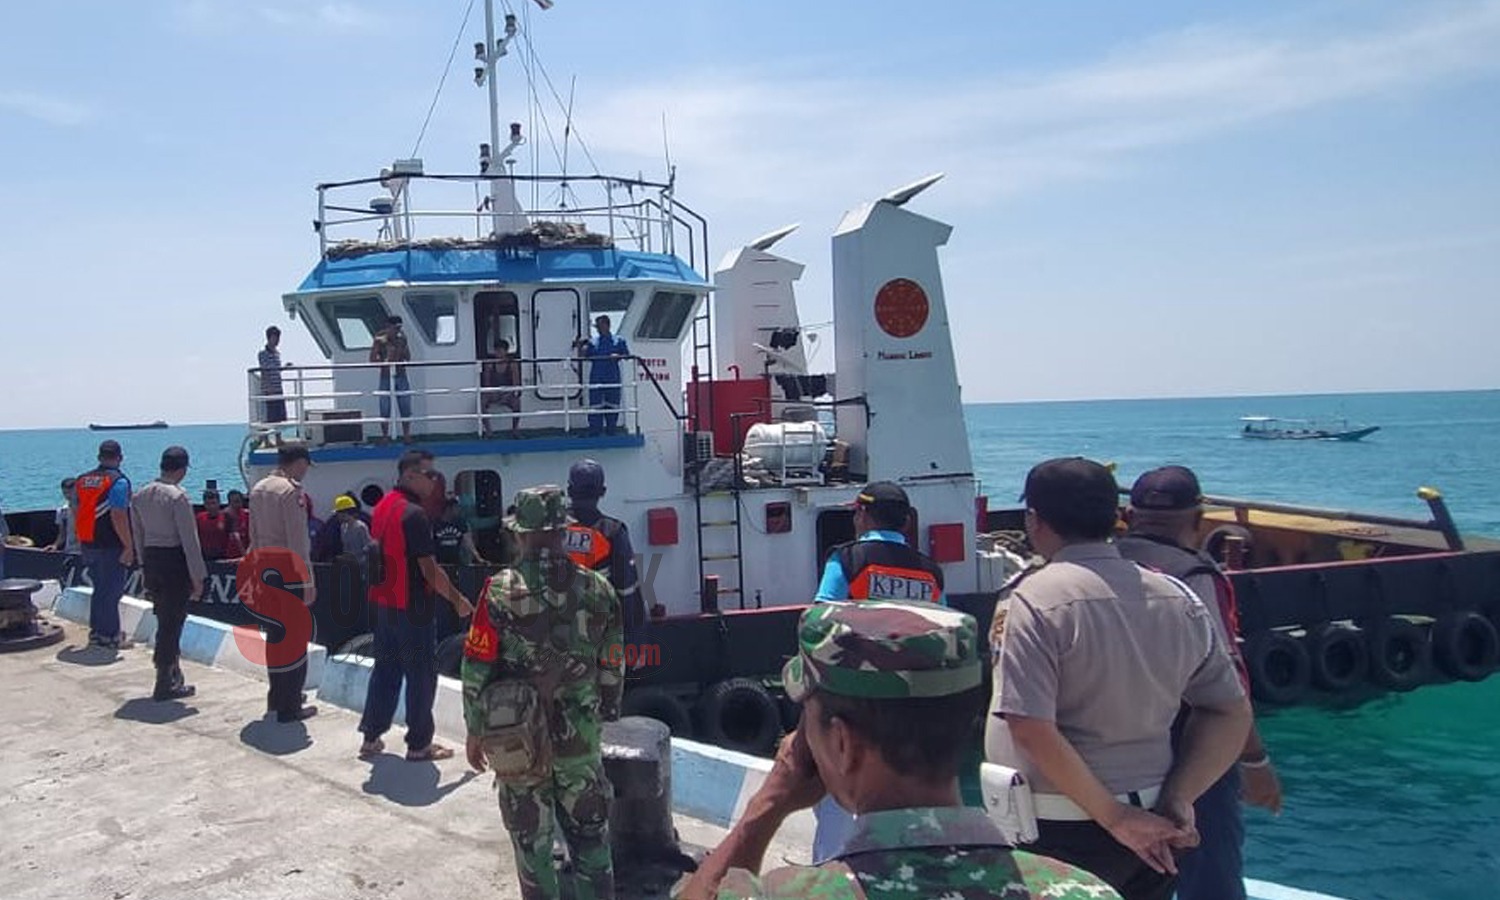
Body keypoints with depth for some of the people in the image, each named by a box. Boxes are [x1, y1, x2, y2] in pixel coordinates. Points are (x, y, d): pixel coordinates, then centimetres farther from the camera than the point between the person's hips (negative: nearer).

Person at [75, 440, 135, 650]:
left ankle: (96, 631, 24)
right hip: (111, 546, -7)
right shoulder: (118, 481, -14)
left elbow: (77, 513, 14)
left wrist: (82, 541, 22)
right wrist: (129, 546, -17)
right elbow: (119, 517, -20)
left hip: (88, 545, 7)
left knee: (99, 589, 18)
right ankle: (110, 635, 4)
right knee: (112, 591, 1)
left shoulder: (82, 480, 9)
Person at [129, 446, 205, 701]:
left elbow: (138, 536, 13)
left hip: (150, 560, 7)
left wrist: (144, 569, 21)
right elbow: (189, 539, -16)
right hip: (175, 561, -7)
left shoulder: (140, 496, 7)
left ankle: (172, 674, 30)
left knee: (165, 621, 19)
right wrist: (198, 576, -12)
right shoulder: (178, 496, -16)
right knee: (172, 623, 1)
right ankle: (165, 685, 6)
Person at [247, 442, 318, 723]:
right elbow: (298, 541, -18)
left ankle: (278, 697, 29)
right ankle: (290, 708, 4)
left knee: (274, 635, 18)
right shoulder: (291, 491, -15)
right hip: (288, 573, -8)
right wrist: (308, 582, -16)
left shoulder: (258, 489, 10)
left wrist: (259, 566, 20)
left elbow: (254, 534, 15)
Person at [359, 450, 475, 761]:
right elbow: (430, 569, -22)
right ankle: (419, 744, 10)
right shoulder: (414, 515, -21)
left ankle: (371, 737, 23)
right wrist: (457, 599, -11)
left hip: (384, 603, 9)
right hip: (412, 607, -9)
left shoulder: (384, 506, 8)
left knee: (386, 668, 17)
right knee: (421, 676, 2)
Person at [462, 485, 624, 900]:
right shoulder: (597, 589, -5)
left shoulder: (500, 591, -13)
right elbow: (612, 667, 2)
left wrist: (475, 731, 2)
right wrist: (603, 717, 16)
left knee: (532, 838, 14)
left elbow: (476, 669, -9)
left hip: (518, 736, -2)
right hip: (580, 736, 2)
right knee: (589, 835, 15)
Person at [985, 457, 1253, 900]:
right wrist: (1178, 799, -2)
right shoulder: (1178, 598, 2)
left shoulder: (1034, 601, -16)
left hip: (1060, 831, -5)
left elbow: (1032, 730, -22)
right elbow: (1232, 713, 5)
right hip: (1152, 824, 6)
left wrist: (1114, 817, -15)